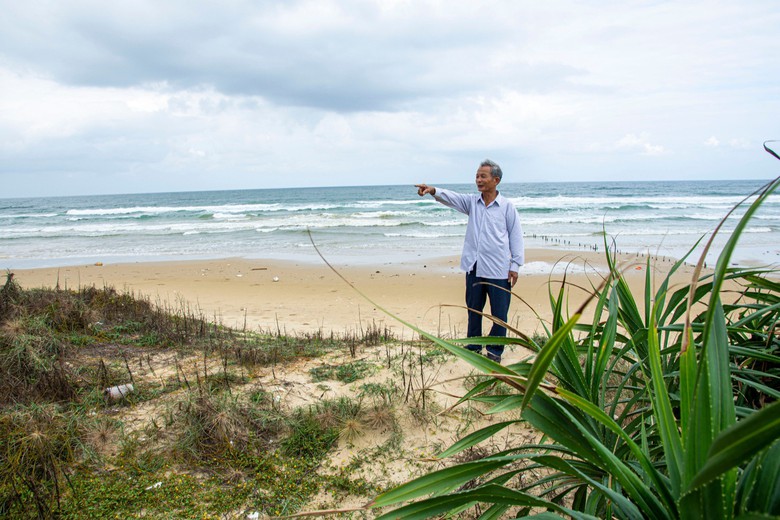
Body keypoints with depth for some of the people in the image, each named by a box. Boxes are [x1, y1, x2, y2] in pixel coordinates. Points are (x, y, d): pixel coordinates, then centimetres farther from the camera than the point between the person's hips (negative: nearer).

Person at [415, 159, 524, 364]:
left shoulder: (507, 206, -4)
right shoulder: (472, 201, 5)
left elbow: (516, 235, -1)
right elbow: (451, 197, -11)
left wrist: (515, 264, -4)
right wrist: (433, 190, -31)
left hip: (498, 269, -4)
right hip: (474, 267, 4)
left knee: (499, 313, 4)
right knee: (473, 309, 15)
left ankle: (495, 350, 20)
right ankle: (473, 346, 31)